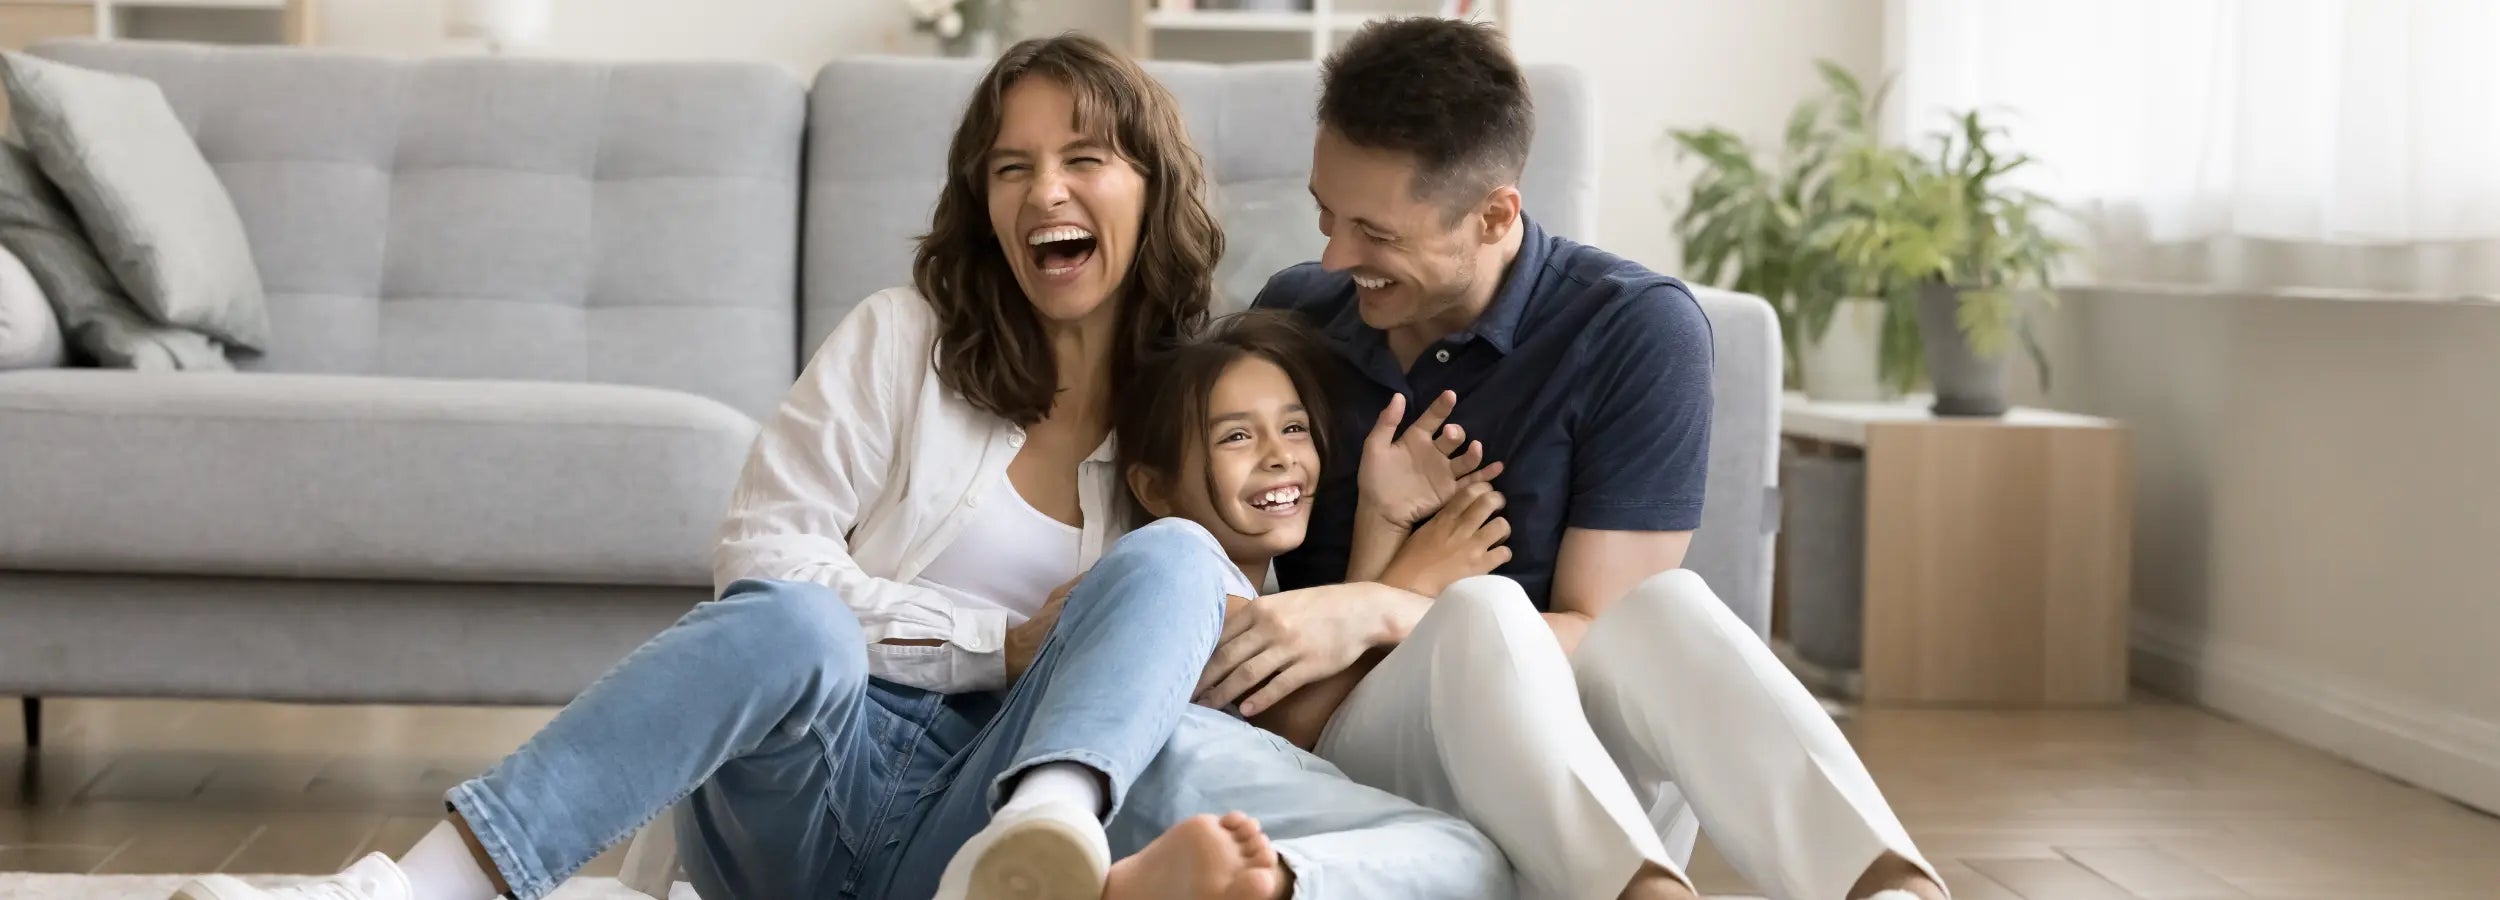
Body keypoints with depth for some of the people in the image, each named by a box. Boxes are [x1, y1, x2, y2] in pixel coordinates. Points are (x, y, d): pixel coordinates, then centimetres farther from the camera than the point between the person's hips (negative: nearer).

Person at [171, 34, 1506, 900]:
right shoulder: (904, 337, 6)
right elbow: (761, 554, -2)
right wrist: (1008, 644, -8)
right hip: (805, 777, -1)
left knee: (1171, 561, -22)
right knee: (792, 629, -36)